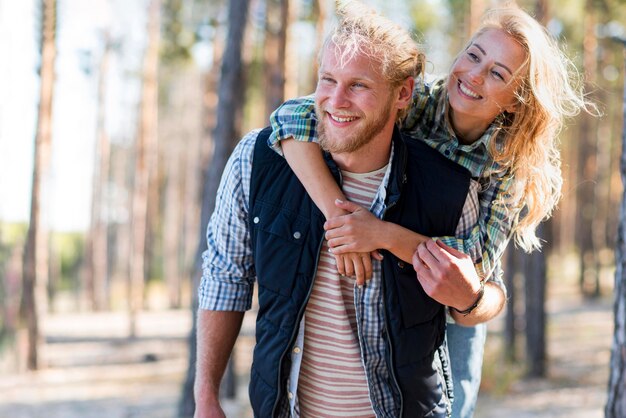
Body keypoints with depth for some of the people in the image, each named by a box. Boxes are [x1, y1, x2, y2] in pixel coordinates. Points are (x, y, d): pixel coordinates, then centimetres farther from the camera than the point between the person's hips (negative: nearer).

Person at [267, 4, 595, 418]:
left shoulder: (515, 164, -16)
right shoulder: (413, 104, -22)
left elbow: (480, 258, -27)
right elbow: (294, 116, -32)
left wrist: (383, 234, -39)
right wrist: (337, 213, -41)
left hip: (452, 317, 1)